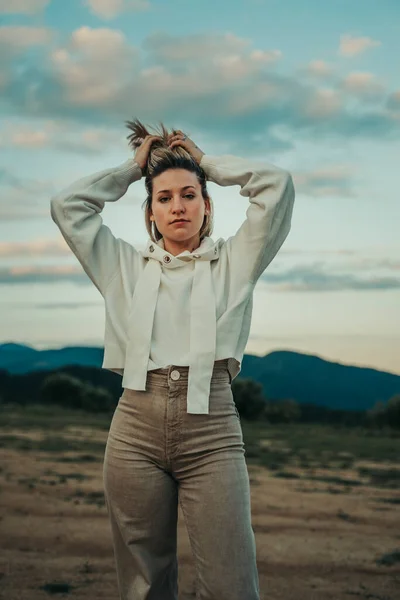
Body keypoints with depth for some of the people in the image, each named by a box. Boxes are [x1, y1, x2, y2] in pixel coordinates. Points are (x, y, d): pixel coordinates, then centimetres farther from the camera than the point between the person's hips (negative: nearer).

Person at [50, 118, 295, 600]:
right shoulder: (125, 266, 17)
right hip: (135, 429, 2)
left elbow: (277, 185, 5)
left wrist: (206, 162, 16)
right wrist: (134, 167, 20)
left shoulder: (232, 262, 12)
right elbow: (67, 204, 14)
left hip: (211, 433, -2)